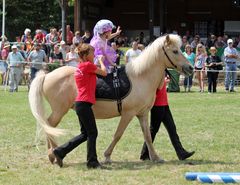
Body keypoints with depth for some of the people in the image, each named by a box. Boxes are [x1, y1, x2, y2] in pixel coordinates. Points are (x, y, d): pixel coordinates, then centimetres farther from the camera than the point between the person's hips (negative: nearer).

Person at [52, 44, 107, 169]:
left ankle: (60, 151, 13)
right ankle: (92, 161, 4)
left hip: (80, 103, 10)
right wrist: (101, 61, 15)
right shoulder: (88, 65, -10)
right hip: (84, 103, -10)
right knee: (92, 133, -1)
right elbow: (104, 73, -1)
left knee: (85, 134, 14)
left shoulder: (81, 66, 16)